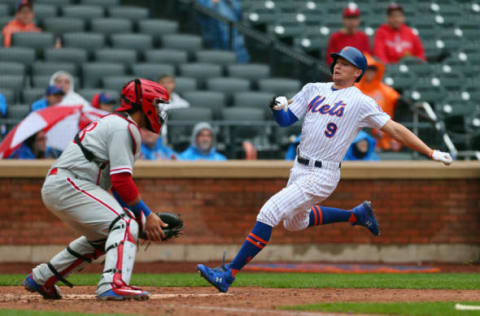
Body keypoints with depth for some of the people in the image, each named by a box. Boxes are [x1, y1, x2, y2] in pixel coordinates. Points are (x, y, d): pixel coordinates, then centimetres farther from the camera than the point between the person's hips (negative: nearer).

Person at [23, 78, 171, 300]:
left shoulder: (113, 123, 24)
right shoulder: (125, 128, -9)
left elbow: (117, 184, 21)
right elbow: (121, 180, -17)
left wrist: (145, 217, 12)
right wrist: (146, 216, -12)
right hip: (69, 184, -11)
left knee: (101, 237, 24)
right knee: (125, 225, -19)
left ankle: (40, 279, 29)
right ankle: (114, 284, -39)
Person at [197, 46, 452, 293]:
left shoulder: (361, 103, -7)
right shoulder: (314, 90, 10)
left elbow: (395, 129, -9)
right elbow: (285, 120, 10)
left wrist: (431, 153, -15)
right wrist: (278, 107, -14)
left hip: (321, 176, -8)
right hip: (299, 170, 8)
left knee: (268, 214, -16)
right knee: (294, 222, 28)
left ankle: (228, 275, -14)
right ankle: (356, 215, 41)